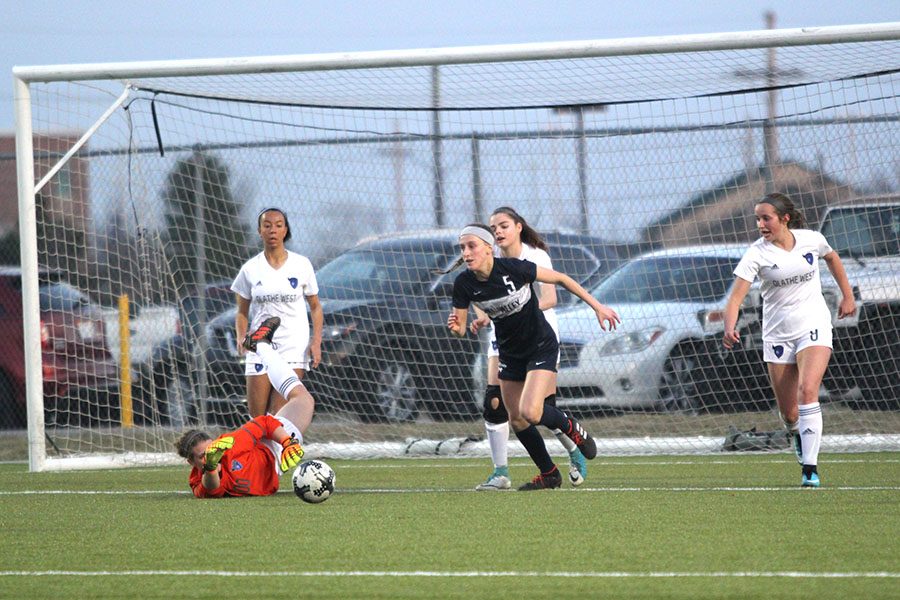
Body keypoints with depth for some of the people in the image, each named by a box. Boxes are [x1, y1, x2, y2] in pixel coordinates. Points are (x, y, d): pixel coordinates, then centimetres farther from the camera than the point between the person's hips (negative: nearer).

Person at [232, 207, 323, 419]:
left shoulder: (301, 265, 3)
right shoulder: (250, 269, 5)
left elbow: (315, 306, 11)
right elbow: (242, 312, 12)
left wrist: (316, 341, -3)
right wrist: (241, 337, -8)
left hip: (294, 348, -2)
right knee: (257, 417, -3)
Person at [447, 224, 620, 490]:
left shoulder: (513, 268, -27)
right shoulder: (464, 284, -14)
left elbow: (560, 278, -14)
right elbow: (460, 328, -6)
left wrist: (597, 306, -12)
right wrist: (455, 327, -32)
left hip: (542, 347, -5)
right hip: (510, 353, 5)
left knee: (530, 412, -21)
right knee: (516, 419, 9)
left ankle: (571, 427, 12)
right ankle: (549, 475, 28)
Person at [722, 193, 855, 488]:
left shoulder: (812, 240, -5)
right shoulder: (757, 253, -11)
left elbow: (832, 258, 19)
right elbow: (736, 297, -20)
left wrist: (847, 295, 20)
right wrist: (729, 329, -38)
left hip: (813, 327, -1)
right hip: (777, 335, 1)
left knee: (807, 391, -23)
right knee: (789, 414, 3)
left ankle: (810, 468, -23)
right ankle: (798, 434, 42)